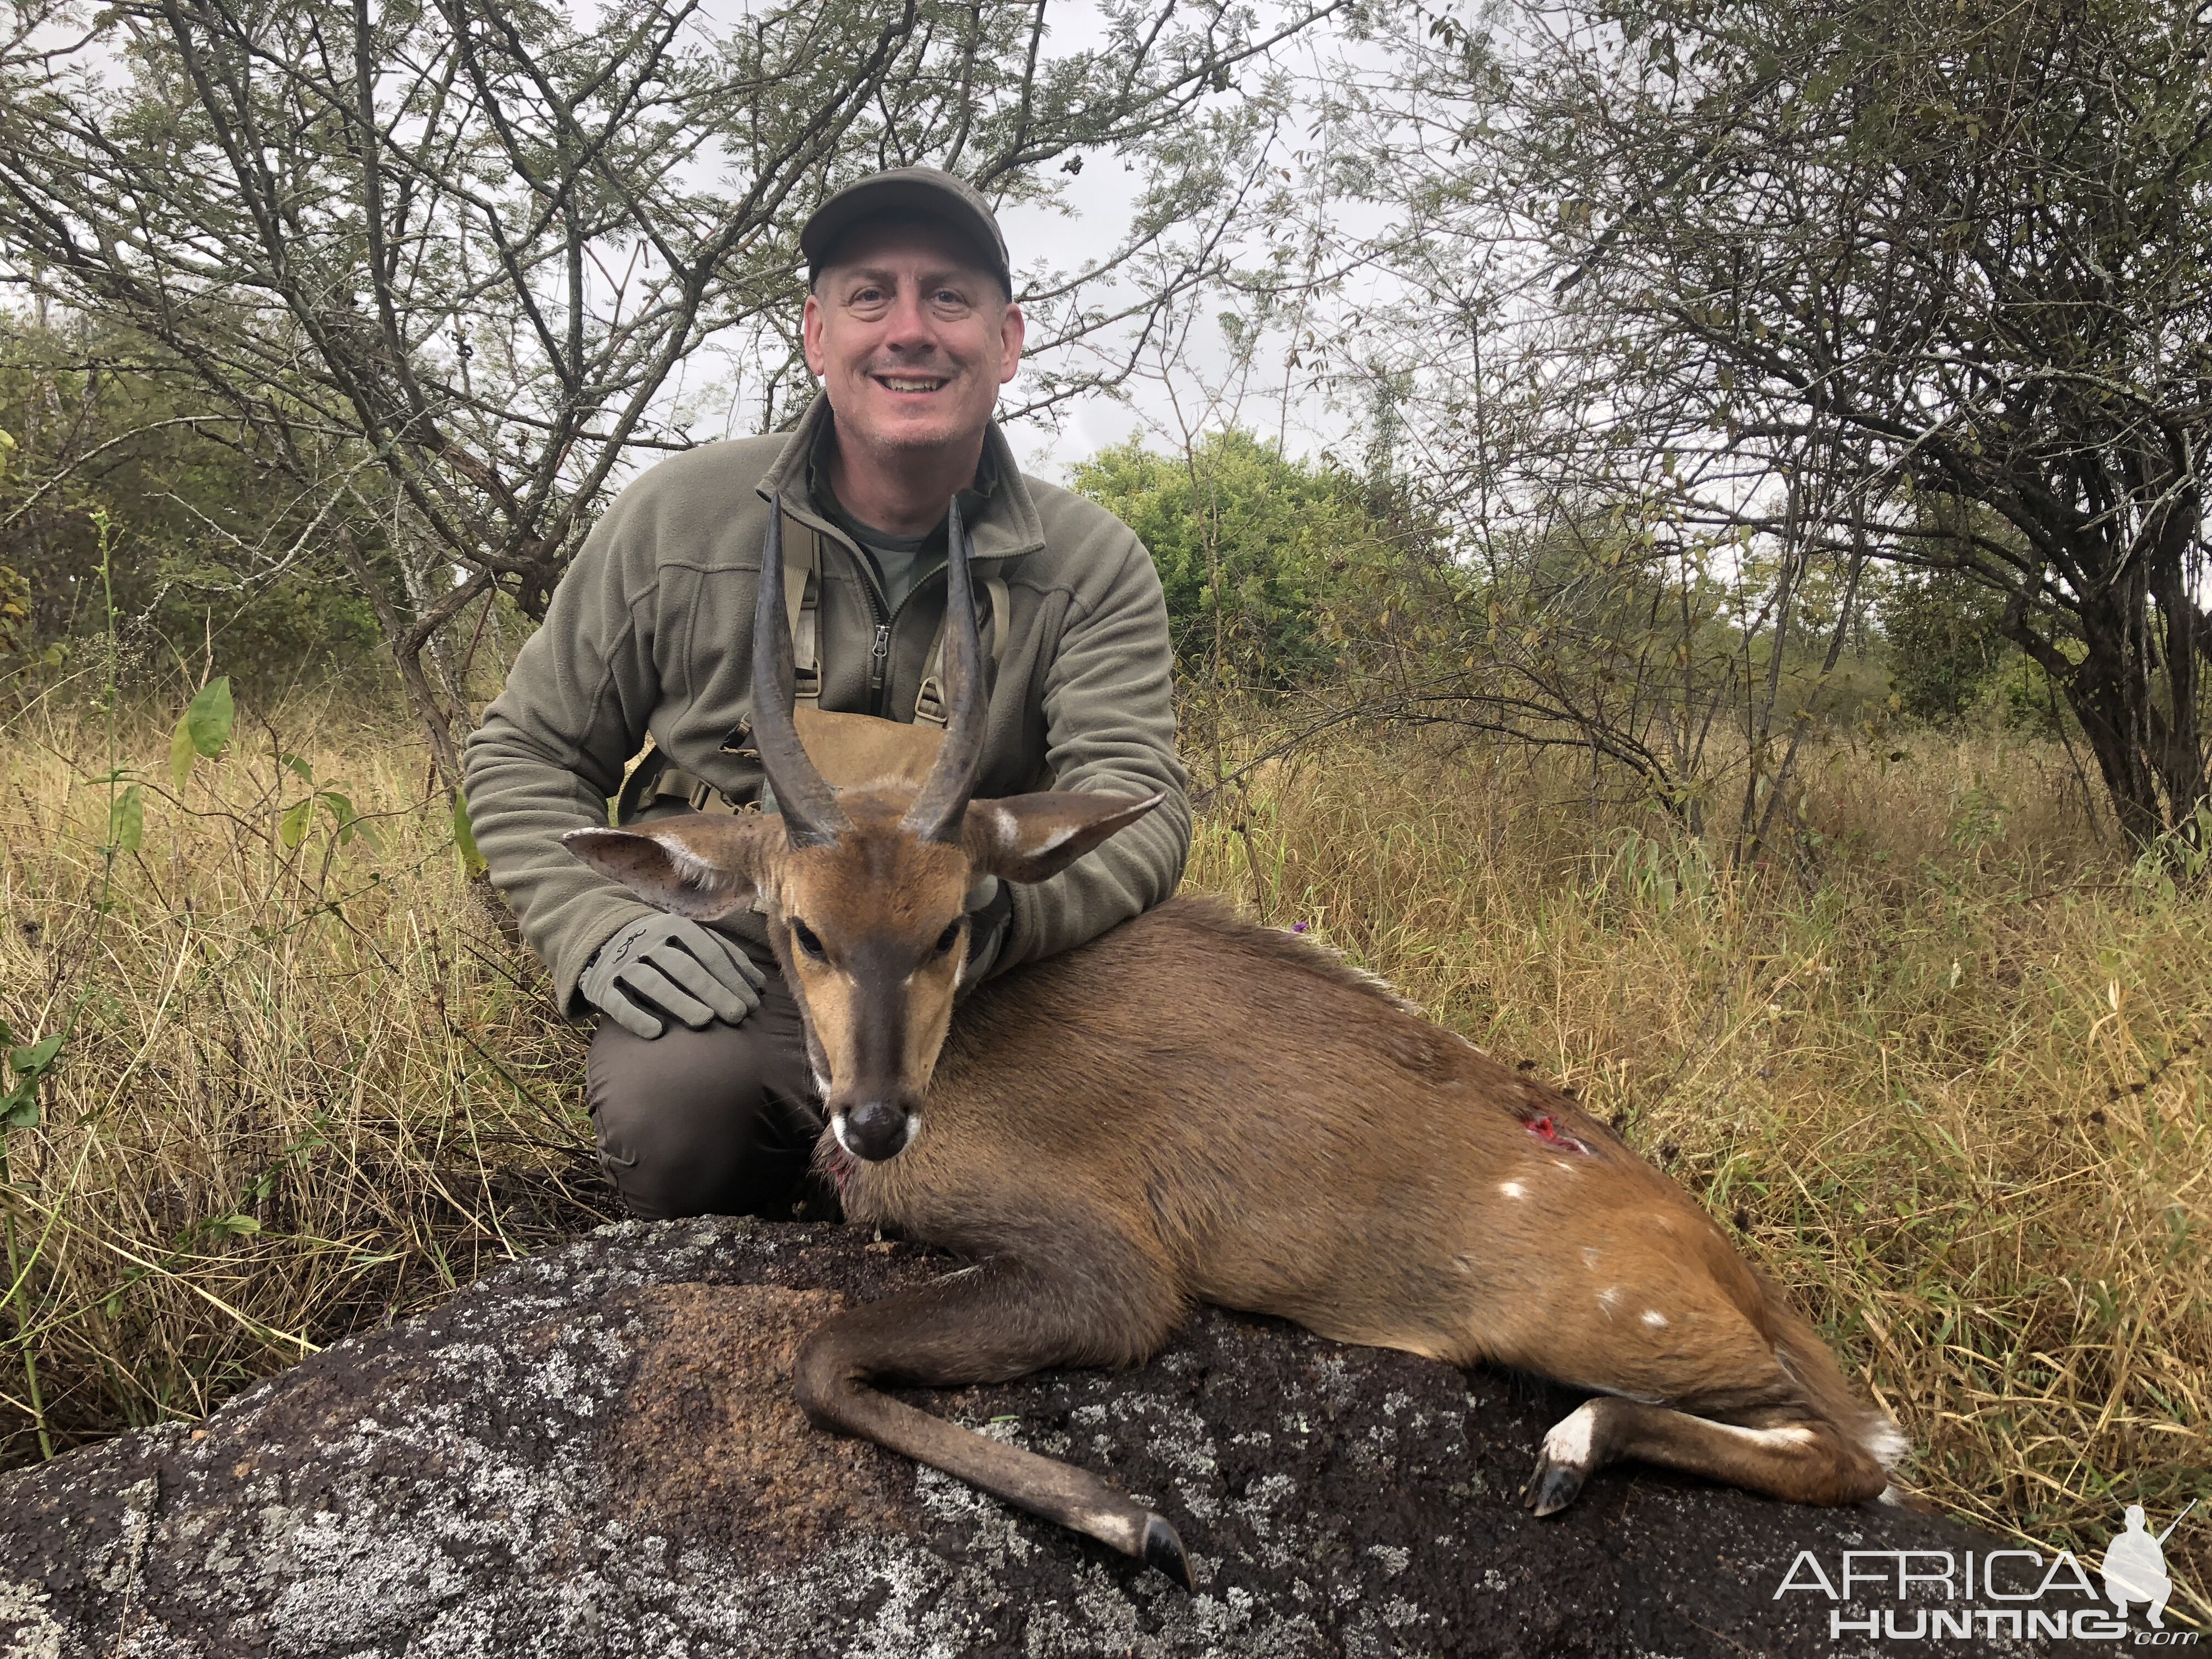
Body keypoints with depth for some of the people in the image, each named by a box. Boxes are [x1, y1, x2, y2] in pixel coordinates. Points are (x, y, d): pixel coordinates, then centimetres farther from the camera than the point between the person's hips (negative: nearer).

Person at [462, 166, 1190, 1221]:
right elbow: (525, 753, 6)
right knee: (675, 1098, -35)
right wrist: (601, 929, -13)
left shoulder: (1094, 565, -2)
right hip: (730, 980, -1)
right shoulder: (682, 516, -2)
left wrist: (996, 906, -39)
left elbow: (1135, 803, -15)